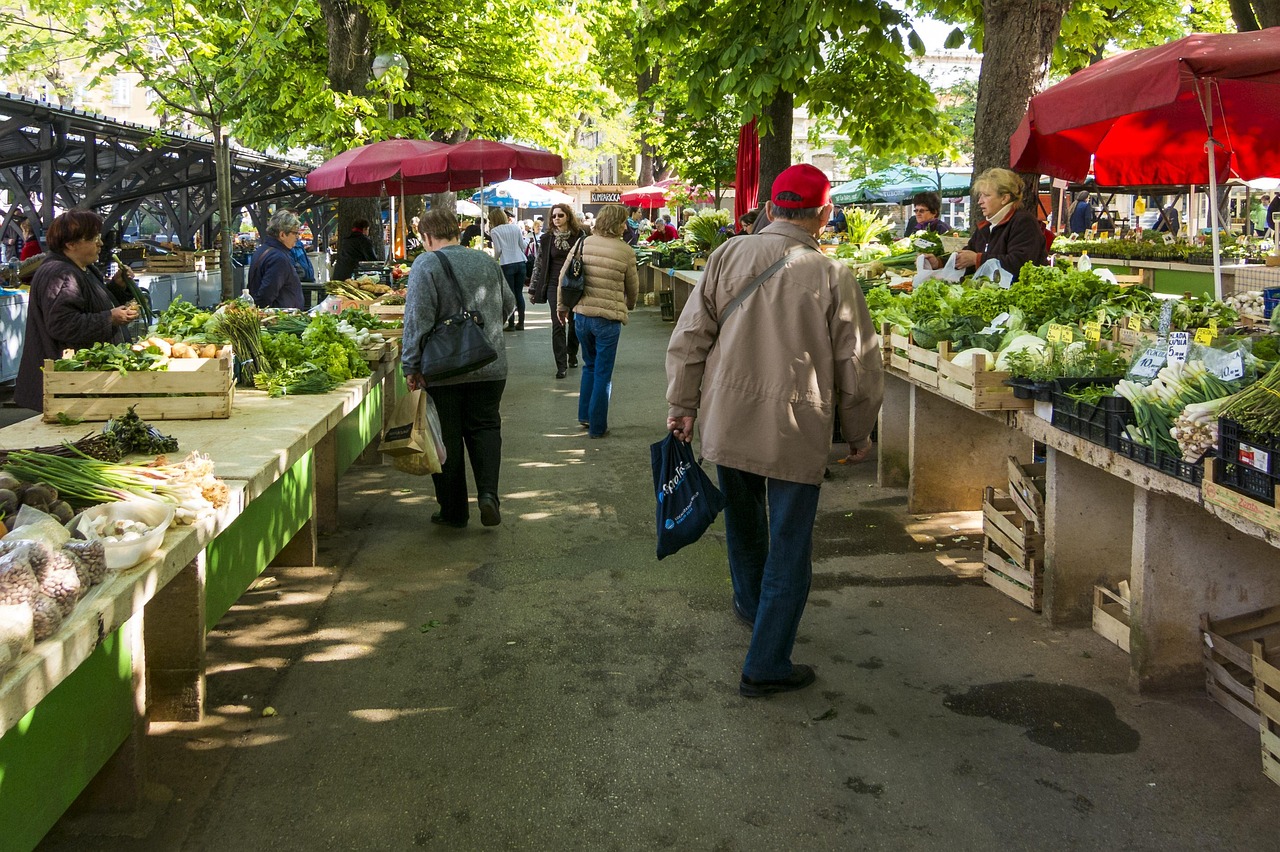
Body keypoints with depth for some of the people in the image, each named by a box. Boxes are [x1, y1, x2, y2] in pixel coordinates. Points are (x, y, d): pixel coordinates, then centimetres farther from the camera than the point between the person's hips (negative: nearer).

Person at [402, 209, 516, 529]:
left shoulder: (425, 264, -10)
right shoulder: (487, 261, 7)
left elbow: (417, 320, -15)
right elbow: (508, 305, 18)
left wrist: (411, 366, -9)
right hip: (490, 367, 4)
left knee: (448, 437, 6)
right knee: (485, 428, 14)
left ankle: (454, 511, 13)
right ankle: (488, 492, -6)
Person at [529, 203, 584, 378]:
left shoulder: (579, 235, 0)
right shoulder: (547, 238, 2)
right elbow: (539, 264, 6)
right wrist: (533, 288, 6)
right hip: (554, 285, 0)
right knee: (558, 324, -6)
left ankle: (572, 354, 35)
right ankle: (561, 365, -4)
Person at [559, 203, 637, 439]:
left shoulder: (584, 244, 0)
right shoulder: (625, 251, -8)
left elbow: (564, 276, 2)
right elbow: (633, 286, 4)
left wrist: (562, 306, 15)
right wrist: (630, 305, 26)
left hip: (582, 315, 4)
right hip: (608, 318, -4)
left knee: (589, 366, 23)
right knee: (603, 373, 6)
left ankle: (584, 416, 27)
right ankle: (597, 426, 11)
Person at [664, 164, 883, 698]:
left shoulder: (728, 257, -3)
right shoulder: (833, 277, -9)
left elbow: (689, 338, -1)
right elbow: (857, 367, -3)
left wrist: (682, 404, 9)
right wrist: (859, 434, 11)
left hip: (726, 424, 4)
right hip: (797, 432, -4)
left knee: (743, 521, 26)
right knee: (789, 548, 7)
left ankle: (751, 603, 50)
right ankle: (766, 667, 10)